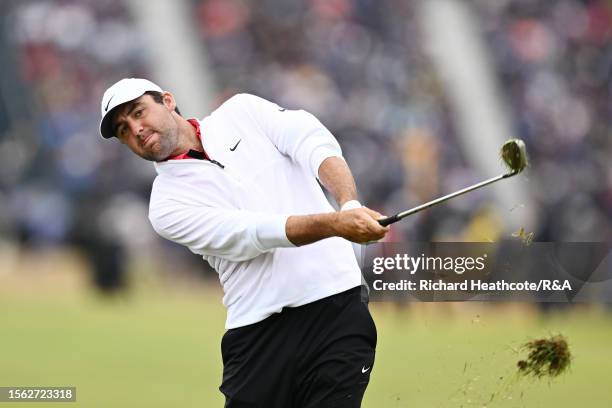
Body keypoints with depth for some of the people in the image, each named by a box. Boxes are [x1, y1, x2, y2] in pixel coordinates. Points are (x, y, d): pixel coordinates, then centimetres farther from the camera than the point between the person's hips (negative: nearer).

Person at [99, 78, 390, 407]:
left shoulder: (242, 111, 12)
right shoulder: (168, 205, 4)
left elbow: (314, 143, -3)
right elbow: (250, 233, -11)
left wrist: (350, 205, -22)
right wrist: (336, 223, -25)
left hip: (336, 306, 0)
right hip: (259, 333, 0)